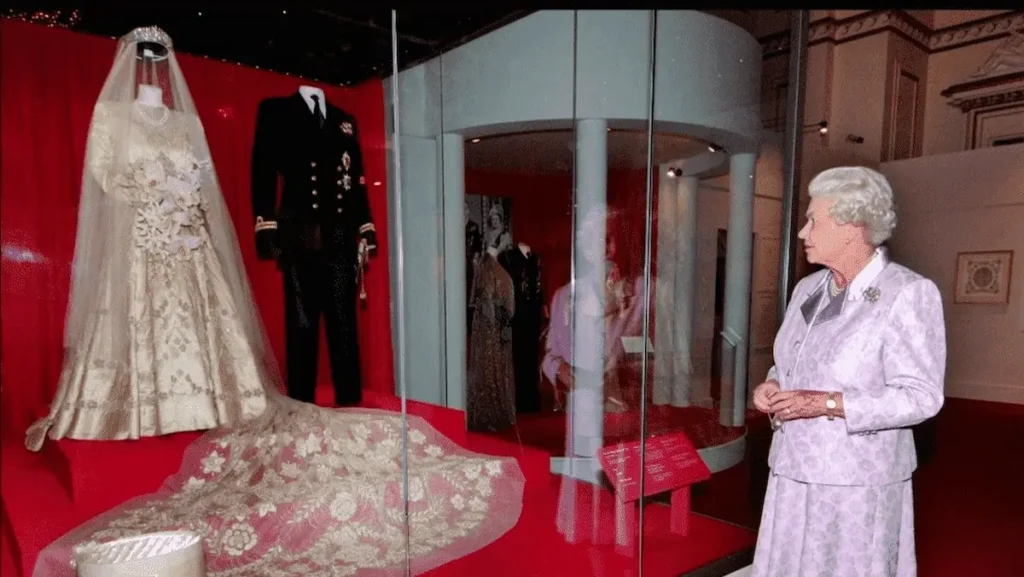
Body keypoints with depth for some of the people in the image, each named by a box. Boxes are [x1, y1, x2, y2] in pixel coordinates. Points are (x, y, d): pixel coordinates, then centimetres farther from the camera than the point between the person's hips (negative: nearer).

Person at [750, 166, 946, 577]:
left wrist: (827, 404, -22)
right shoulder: (808, 287, 8)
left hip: (857, 481, -6)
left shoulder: (908, 293, -13)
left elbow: (921, 397, -16)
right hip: (795, 472, 6)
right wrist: (773, 385, -2)